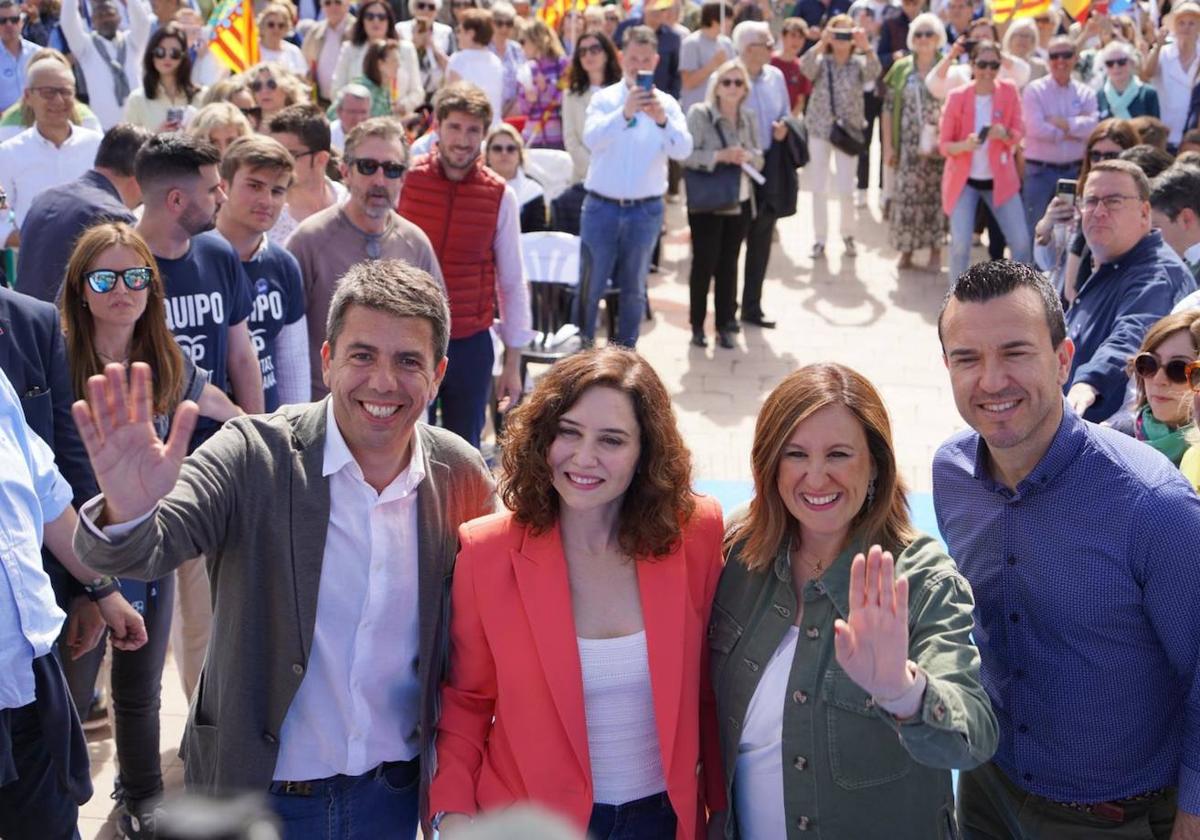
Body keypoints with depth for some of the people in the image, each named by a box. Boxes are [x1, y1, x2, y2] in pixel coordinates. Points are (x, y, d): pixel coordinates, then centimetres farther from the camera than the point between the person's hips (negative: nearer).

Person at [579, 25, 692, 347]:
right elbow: (591, 139, -21)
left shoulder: (666, 104, 1)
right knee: (589, 285, 3)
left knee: (633, 288, 12)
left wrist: (662, 120, -34)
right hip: (601, 207, -1)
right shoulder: (604, 99, -2)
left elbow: (683, 150, -15)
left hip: (645, 211, 1)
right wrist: (625, 112, -37)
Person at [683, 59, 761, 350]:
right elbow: (688, 155, -15)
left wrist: (748, 157, -12)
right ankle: (697, 325, 10)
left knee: (729, 263, 8)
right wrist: (720, 156, -26)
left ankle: (724, 325, 15)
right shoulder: (699, 113, -7)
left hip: (739, 201, 4)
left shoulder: (749, 118, 7)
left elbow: (759, 158, 10)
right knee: (704, 261, -2)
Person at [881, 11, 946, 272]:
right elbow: (888, 109, 5)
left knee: (937, 194, 3)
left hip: (938, 146, -1)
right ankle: (906, 250, 15)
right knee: (905, 194, 2)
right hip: (907, 146, 2)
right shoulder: (900, 68, 5)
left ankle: (935, 251, 14)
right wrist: (888, 145, 0)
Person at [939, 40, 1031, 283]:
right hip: (964, 180, -2)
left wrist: (1005, 134, -26)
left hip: (1000, 179, 2)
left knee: (1021, 242, -1)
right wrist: (965, 145, -29)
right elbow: (943, 145, -7)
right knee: (960, 245, -10)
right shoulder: (957, 97, -10)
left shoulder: (1009, 91, -5)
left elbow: (1019, 133, -2)